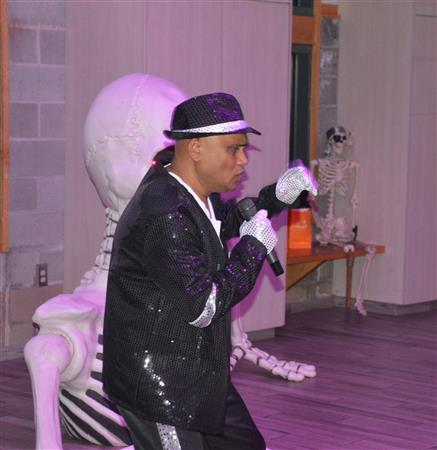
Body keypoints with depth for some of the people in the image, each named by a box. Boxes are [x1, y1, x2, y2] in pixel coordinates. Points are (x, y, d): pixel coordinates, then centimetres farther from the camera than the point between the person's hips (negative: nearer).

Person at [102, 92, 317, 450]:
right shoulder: (164, 216, -27)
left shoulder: (193, 192, 3)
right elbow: (204, 307, -26)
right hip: (158, 389, -10)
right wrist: (254, 247, -15)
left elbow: (228, 220, 26)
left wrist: (277, 195, 8)